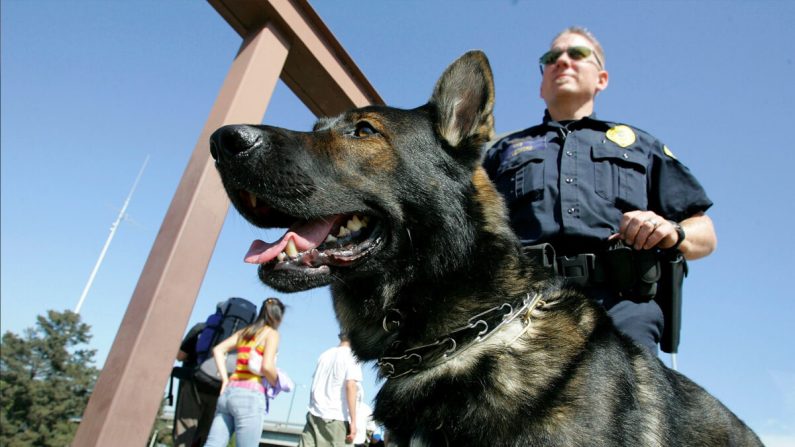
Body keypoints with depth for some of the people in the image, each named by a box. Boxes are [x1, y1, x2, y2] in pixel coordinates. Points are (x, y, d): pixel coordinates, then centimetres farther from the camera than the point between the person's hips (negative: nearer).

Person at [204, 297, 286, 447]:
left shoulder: (244, 331, 19)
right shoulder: (271, 333, -2)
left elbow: (218, 350, 13)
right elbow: (267, 366, -14)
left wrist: (225, 379, 9)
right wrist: (275, 383, 3)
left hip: (228, 393, 7)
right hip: (250, 396, -7)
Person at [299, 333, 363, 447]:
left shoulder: (325, 354, 16)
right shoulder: (352, 357, -3)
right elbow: (350, 386, -14)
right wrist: (353, 421, -15)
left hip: (314, 414, 6)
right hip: (336, 418, -5)